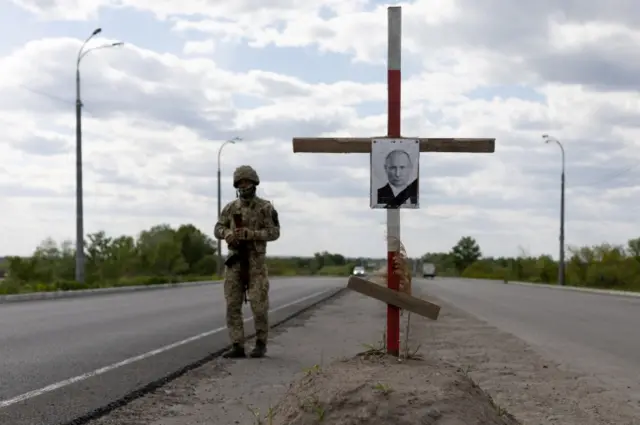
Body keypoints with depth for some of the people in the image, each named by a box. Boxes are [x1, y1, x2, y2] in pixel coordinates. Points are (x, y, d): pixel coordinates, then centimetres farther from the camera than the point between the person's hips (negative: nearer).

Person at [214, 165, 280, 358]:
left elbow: (274, 232, -10)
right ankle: (237, 347, 1)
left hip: (256, 261, -4)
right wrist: (228, 234, -20)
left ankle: (261, 343, 10)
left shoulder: (265, 207, -3)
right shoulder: (230, 207, 9)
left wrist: (251, 234, -24)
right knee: (232, 305, -2)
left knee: (258, 304, -6)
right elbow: (218, 229, 5)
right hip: (234, 261, 4)